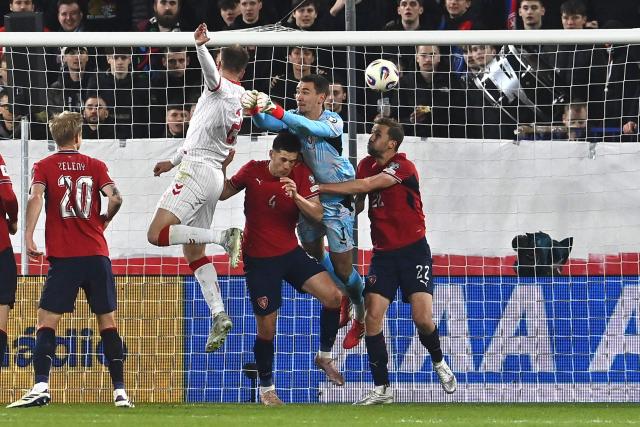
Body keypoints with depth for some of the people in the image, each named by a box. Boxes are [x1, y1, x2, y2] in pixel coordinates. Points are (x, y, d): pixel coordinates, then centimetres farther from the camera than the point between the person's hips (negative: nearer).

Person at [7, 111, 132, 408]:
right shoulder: (95, 166, 8)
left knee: (46, 320, -2)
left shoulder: (44, 166, 5)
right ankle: (120, 392, 5)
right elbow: (115, 197, -5)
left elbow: (35, 197, -13)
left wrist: (28, 237, -13)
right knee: (107, 321, 8)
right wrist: (104, 221, 14)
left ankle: (40, 387, -19)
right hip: (97, 255, 2)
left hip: (63, 258, -2)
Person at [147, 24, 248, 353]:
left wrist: (201, 46, -49)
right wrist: (174, 162, 43)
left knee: (157, 234, -17)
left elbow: (210, 73, -29)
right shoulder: (240, 102, 22)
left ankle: (223, 238, -23)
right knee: (193, 252, 11)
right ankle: (218, 315, 1)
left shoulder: (221, 87, -3)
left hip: (196, 171, -9)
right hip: (214, 176, 9)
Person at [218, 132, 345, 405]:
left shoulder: (302, 175, -5)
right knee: (266, 328, -1)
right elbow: (222, 194, 4)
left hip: (291, 253, 2)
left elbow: (317, 215, -11)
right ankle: (266, 388, 19)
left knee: (333, 296, -15)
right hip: (259, 260, -2)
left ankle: (325, 357, 6)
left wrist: (296, 196, -29)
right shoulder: (252, 172, -8)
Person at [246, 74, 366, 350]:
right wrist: (254, 110, -48)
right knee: (313, 252, 21)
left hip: (336, 199, -6)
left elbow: (309, 127, -41)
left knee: (342, 267, -2)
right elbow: (267, 125, -25)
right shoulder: (293, 117, -8)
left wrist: (275, 110, -54)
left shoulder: (333, 122, -21)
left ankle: (361, 318, 22)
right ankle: (342, 295, 48)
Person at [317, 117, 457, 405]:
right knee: (372, 317, -9)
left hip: (413, 249, -6)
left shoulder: (404, 167, -16)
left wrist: (319, 188, -25)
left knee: (422, 318, -15)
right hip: (383, 253, 6)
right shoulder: (366, 165, 7)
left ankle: (438, 362, 18)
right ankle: (381, 389, -2)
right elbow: (358, 203, 19)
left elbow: (364, 186, -25)